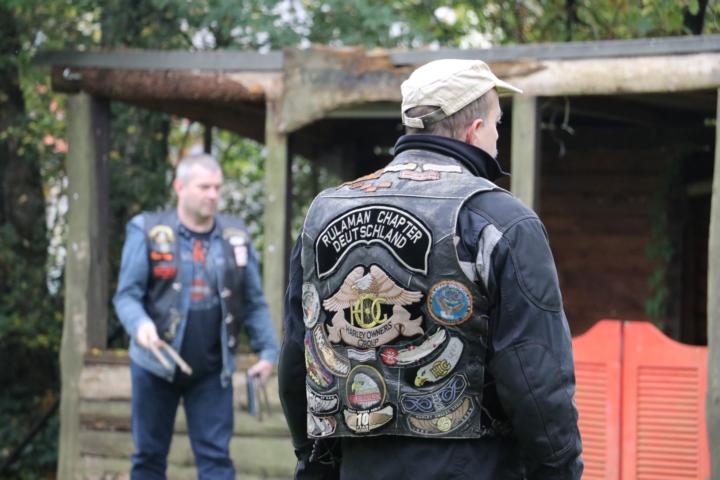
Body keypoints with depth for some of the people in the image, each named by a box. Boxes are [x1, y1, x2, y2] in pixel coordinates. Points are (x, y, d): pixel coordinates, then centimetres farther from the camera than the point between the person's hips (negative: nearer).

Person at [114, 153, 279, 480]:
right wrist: (140, 325, -29)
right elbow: (127, 294, -9)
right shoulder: (148, 232, -6)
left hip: (212, 370, 2)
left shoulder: (235, 237, 2)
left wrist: (268, 350, 1)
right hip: (156, 365, -1)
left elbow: (254, 302, 8)